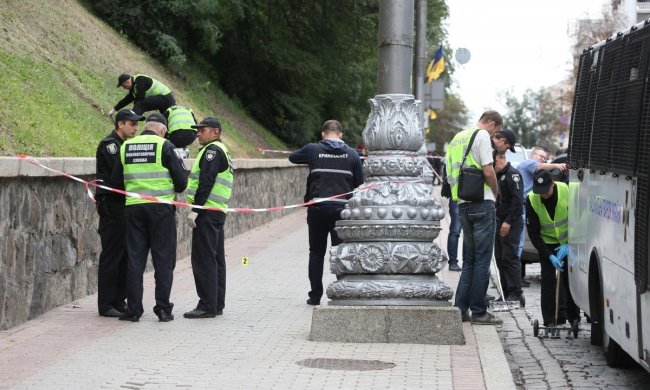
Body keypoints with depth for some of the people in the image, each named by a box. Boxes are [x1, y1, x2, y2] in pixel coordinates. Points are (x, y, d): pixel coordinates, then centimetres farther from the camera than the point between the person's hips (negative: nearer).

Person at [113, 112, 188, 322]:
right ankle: (163, 308, 3)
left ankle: (133, 309, 5)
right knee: (163, 259, 4)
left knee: (135, 258, 7)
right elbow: (181, 181, -5)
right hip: (161, 207, -3)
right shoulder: (165, 146, -4)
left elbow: (116, 180, 11)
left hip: (133, 207, 3)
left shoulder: (126, 146, 8)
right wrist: (174, 190, 16)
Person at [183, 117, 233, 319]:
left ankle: (207, 306, -11)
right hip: (217, 212, 11)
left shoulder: (212, 150, -10)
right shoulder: (221, 151, 23)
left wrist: (195, 209, -22)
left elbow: (206, 182, -19)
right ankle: (217, 304, 17)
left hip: (207, 211, -11)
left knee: (203, 259, -10)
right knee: (216, 259, 13)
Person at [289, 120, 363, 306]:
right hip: (342, 208, 0)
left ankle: (315, 295, 9)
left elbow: (292, 157, 17)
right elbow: (360, 183, 4)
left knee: (316, 252, 9)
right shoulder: (352, 154, 3)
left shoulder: (313, 150, 0)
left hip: (318, 208, 0)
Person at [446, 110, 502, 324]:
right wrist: (496, 192, 2)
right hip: (482, 201, -8)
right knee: (482, 258, -3)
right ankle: (479, 311, -2)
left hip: (463, 203, 8)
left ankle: (460, 308, 10)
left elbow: (449, 175, 20)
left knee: (469, 259, 13)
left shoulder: (457, 138, 19)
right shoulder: (482, 135, -7)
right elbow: (488, 171, -16)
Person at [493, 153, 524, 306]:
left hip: (511, 224, -9)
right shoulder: (498, 176, 20)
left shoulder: (512, 174, -10)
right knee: (500, 258, 8)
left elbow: (518, 200, -18)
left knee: (510, 257, -12)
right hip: (499, 222, 9)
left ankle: (516, 294, -12)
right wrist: (499, 221, 12)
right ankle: (506, 293, 13)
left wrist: (508, 221, -21)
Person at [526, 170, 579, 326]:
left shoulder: (568, 192, -24)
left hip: (569, 242, 0)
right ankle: (549, 320, -2)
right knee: (548, 279, -8)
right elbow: (533, 233, -15)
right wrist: (550, 256, -21)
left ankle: (573, 317, 13)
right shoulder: (531, 199, -21)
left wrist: (569, 246, -19)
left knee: (570, 278, -1)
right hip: (547, 242, 0)